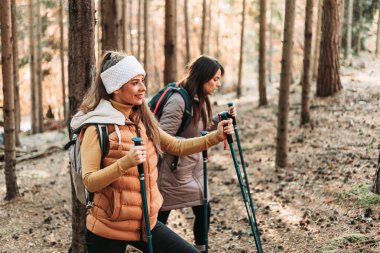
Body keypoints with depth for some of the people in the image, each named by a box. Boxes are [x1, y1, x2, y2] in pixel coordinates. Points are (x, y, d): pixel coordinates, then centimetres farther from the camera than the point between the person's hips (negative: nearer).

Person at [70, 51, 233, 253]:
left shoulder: (143, 121, 6)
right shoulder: (98, 127, -14)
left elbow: (177, 147, 12)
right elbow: (89, 182, -19)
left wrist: (215, 136, 2)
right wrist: (125, 162, -33)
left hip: (146, 223, 6)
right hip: (108, 230, -6)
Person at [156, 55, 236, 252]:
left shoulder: (200, 100, 5)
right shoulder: (178, 100, -24)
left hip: (194, 169, 9)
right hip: (173, 172, -9)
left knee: (203, 211, 12)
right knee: (158, 219, 4)